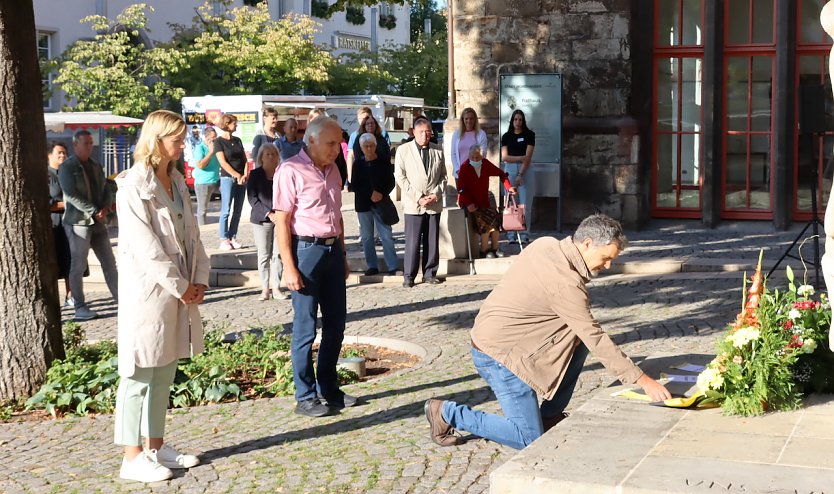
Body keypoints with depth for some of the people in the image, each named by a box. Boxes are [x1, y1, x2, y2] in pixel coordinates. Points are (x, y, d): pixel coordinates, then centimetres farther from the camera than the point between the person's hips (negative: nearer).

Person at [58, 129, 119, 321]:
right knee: (78, 267, -1)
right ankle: (80, 307, 5)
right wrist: (94, 211, -19)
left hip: (98, 222, 7)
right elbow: (72, 195, -17)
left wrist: (106, 208, -9)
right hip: (78, 223, -7)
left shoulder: (95, 166, 13)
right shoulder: (67, 168, -8)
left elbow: (106, 190, 11)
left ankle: (121, 299, 15)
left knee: (109, 263, 9)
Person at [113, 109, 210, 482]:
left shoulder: (176, 182, 12)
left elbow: (190, 234, 12)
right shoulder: (133, 186, -13)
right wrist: (180, 287, -14)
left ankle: (156, 447, 23)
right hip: (148, 292, -8)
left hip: (179, 291, 8)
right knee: (141, 375, -1)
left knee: (164, 374, 14)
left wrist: (199, 279, 1)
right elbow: (145, 247, -18)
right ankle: (133, 458, 6)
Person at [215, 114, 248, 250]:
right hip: (228, 178, -6)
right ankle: (224, 239, -3)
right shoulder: (219, 141, -3)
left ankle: (232, 238, 11)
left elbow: (244, 159, 13)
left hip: (241, 179, 6)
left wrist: (245, 175, -4)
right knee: (226, 211, -6)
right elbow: (223, 163, -9)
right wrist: (237, 176, -13)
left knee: (237, 211, 5)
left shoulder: (237, 140, 15)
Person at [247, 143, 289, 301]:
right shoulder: (255, 175, 3)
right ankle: (265, 288, 9)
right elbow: (252, 198, -3)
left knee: (278, 254, -1)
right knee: (264, 255, 2)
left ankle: (276, 288, 7)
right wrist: (268, 213, -12)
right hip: (261, 220, -1)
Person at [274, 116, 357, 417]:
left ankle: (328, 388, 26)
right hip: (306, 250, -7)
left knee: (335, 324, 13)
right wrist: (289, 266, -17)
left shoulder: (332, 171, 13)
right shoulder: (291, 171, -10)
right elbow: (282, 221, -13)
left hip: (333, 250, 8)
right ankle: (305, 397, 10)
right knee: (305, 328, 0)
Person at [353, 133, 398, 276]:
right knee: (366, 237, 5)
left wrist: (381, 194, -15)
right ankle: (372, 266, 14)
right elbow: (355, 185, 0)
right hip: (363, 204, 2)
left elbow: (391, 182, 2)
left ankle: (392, 267, -3)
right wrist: (371, 194, -13)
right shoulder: (358, 164, 5)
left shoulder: (384, 162, 3)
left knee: (387, 236, -5)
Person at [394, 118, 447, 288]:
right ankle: (408, 275, 4)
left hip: (434, 203, 3)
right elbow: (400, 177, -4)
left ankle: (430, 273, 17)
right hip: (413, 204, -3)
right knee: (412, 242, -4)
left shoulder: (438, 151, 7)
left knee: (432, 241, 7)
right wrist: (418, 197, -10)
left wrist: (436, 194, -6)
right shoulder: (403, 150, 0)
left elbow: (443, 176, 11)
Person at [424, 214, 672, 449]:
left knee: (579, 341, 8)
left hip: (494, 337, 10)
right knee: (530, 440, -6)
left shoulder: (545, 244, 1)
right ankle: (447, 413, 2)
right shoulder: (565, 282, -24)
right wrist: (643, 380, -19)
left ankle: (550, 416, 17)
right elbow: (595, 338, -23)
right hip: (497, 354, -10)